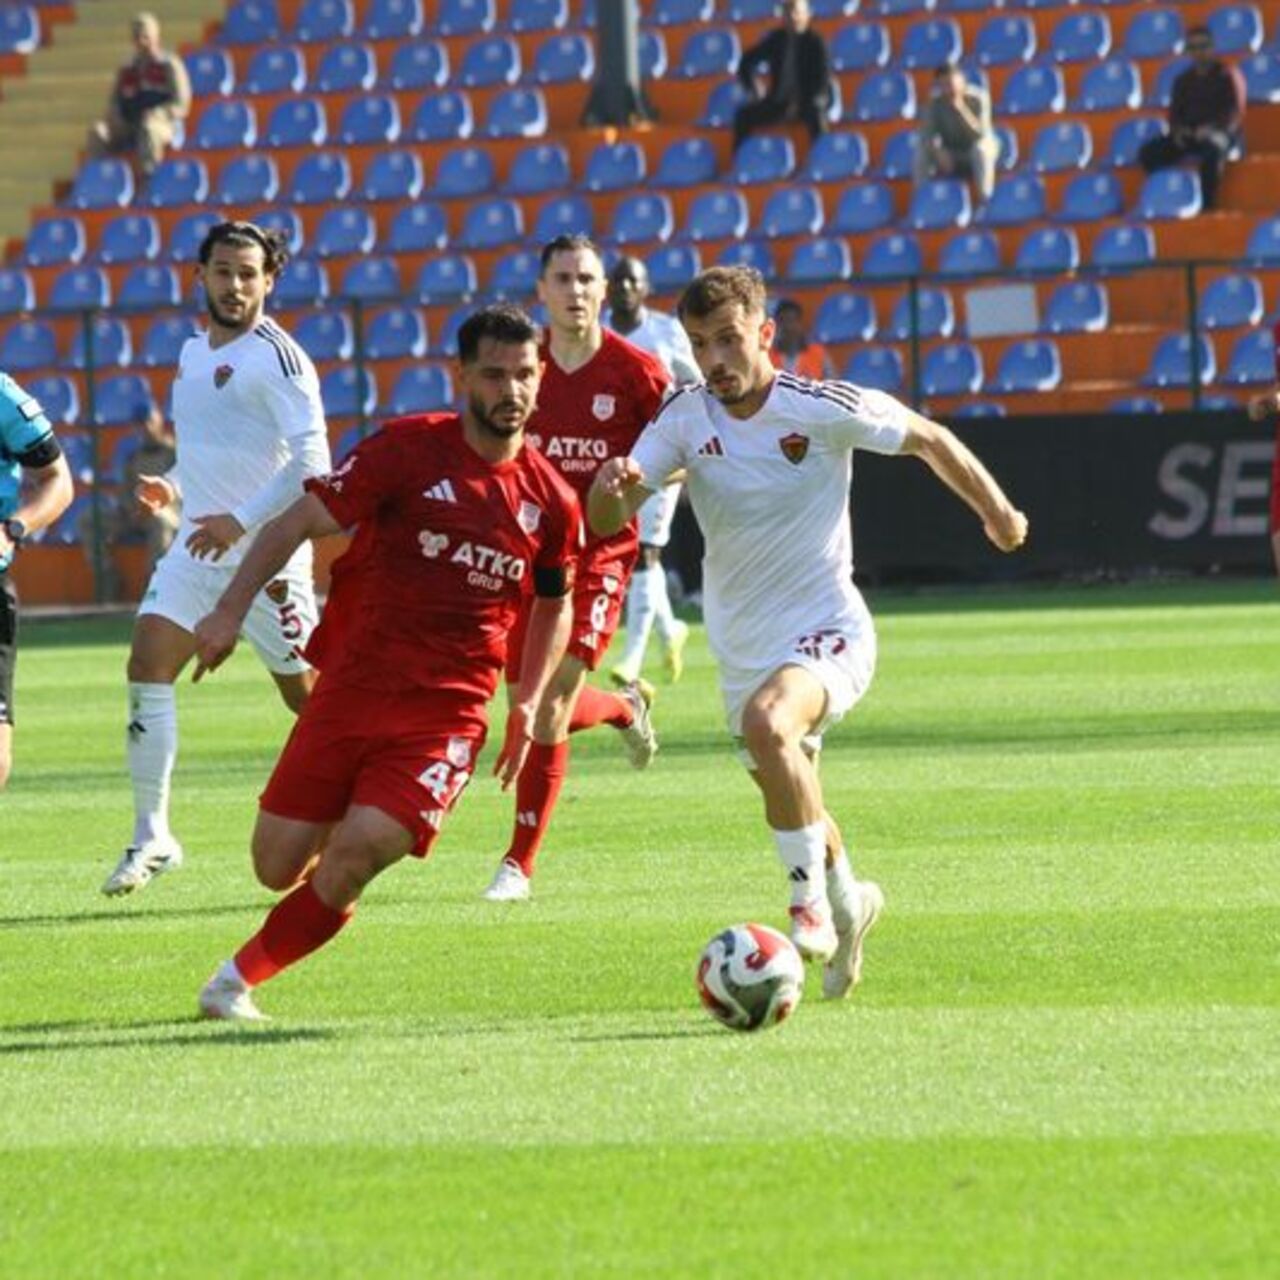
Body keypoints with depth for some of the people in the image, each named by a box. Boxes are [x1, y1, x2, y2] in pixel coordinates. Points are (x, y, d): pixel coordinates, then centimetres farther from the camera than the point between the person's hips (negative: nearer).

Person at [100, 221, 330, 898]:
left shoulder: (277, 357, -13)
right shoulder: (193, 352, 13)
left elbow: (311, 461, -20)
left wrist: (240, 521, -22)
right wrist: (174, 487, 13)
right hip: (197, 545, 7)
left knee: (308, 697, 1)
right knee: (146, 668, -9)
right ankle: (151, 836, -6)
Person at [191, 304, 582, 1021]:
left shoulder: (552, 503, 3)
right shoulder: (409, 450, -5)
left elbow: (553, 606, 21)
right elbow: (302, 522, -1)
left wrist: (529, 703, 11)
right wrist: (232, 610, -9)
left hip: (446, 716, 0)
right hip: (352, 688, 0)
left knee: (350, 860, -19)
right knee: (279, 867, 1)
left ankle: (239, 980, 1)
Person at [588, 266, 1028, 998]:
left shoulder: (822, 409, -16)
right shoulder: (686, 418, -7)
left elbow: (927, 438, 0)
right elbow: (607, 521, -11)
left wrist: (995, 511, 5)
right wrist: (617, 486, -34)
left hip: (829, 633, -5)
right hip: (743, 648, 5)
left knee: (767, 724, -35)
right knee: (786, 793, 20)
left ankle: (812, 905, -20)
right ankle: (849, 903, 50)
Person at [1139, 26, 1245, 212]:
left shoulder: (1227, 75, 2)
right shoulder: (1184, 80, 16)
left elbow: (1235, 113, -6)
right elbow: (1175, 111, 17)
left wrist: (1211, 128, -22)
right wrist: (1177, 130, -6)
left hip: (1220, 132, -5)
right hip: (1188, 134, 5)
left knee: (1211, 150, -43)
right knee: (1148, 153, -18)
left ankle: (1208, 205, -36)